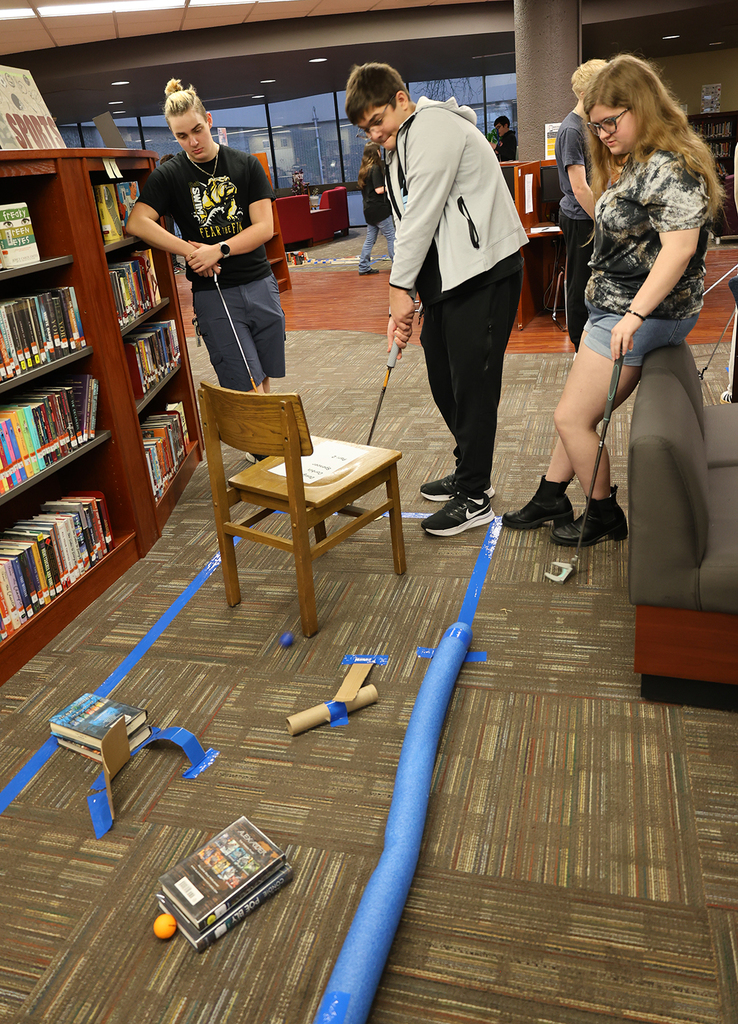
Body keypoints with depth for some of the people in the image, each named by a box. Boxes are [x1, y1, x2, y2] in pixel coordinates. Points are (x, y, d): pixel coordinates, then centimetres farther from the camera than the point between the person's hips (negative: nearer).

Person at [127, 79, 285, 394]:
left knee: (264, 382, 10)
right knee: (249, 390, -10)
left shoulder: (246, 165, 6)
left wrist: (218, 250, -14)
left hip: (260, 285, 3)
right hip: (213, 294, -3)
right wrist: (190, 252, -18)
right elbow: (137, 223, -12)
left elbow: (265, 227, -2)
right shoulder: (169, 175, 1)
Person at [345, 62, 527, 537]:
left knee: (472, 380, -6)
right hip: (449, 276, 10)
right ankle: (471, 472, 28)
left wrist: (401, 286, -10)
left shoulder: (433, 128, -9)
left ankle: (474, 497, 4)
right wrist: (404, 299, 8)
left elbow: (423, 215, -16)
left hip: (484, 270, -10)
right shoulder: (400, 148, 22)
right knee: (442, 376, 12)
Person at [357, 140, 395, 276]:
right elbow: (379, 190, -18)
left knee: (370, 239, 12)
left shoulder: (363, 169, 14)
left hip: (369, 209, 9)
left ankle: (363, 266, 12)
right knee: (391, 237, -3)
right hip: (379, 209, -9)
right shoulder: (375, 168, -12)